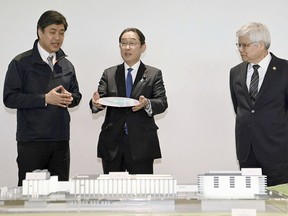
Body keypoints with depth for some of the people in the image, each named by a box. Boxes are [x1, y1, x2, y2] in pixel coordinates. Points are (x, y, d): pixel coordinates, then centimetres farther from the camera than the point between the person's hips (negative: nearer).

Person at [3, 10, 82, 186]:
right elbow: (10, 98, -9)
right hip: (31, 140, -4)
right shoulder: (21, 63, -3)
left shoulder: (67, 65, 13)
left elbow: (76, 95, 20)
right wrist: (45, 99, -16)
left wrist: (69, 98, -5)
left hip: (61, 139, 5)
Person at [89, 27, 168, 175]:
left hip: (141, 145, -2)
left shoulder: (154, 74, 7)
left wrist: (147, 104, -25)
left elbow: (162, 102, -3)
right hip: (112, 143, 2)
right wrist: (95, 103, -21)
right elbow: (100, 97, 3)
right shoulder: (109, 74, 13)